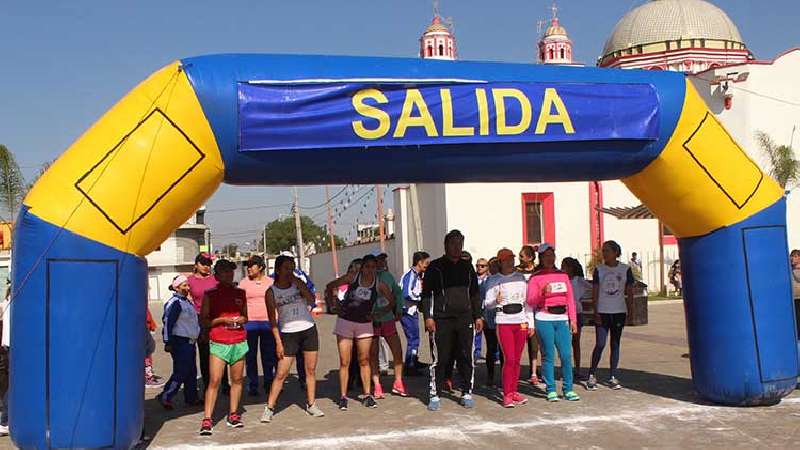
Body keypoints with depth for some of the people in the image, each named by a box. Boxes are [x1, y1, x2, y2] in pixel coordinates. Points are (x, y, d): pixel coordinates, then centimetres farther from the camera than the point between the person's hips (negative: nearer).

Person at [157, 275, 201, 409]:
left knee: (191, 371, 14)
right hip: (180, 342, -10)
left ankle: (191, 398, 22)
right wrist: (168, 343, -22)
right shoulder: (174, 303, -15)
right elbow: (168, 323, -19)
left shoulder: (186, 301, 15)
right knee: (181, 372, -9)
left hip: (190, 342, 10)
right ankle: (165, 397, -4)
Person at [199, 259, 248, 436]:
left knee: (237, 380, 6)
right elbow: (203, 320, 0)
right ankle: (207, 420, -8)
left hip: (239, 342, 4)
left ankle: (233, 415, 18)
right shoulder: (210, 295, 2)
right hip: (218, 343, -4)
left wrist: (242, 319, 0)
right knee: (214, 381, -10)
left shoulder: (240, 293, 12)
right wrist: (222, 319, -13)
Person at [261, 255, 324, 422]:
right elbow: (272, 319, -3)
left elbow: (312, 300, -11)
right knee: (281, 373, -5)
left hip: (309, 329, 3)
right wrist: (278, 342, -8)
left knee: (311, 370, 7)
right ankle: (269, 408, 4)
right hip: (288, 333, -3)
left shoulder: (298, 283, 4)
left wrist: (298, 283, -14)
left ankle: (311, 404, 19)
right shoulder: (271, 292, -3)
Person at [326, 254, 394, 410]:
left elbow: (392, 301, 7)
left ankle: (367, 395, 15)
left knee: (364, 361, 7)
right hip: (345, 322, -1)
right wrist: (334, 305, -3)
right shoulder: (352, 278, -7)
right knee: (344, 362, 0)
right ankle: (343, 397, 5)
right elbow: (330, 287, 2)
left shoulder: (379, 285, -5)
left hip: (365, 324, 1)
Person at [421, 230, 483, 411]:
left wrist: (478, 316, 12)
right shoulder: (435, 267, 3)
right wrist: (428, 317, -9)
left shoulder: (467, 267, 15)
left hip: (465, 319, 4)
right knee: (440, 359, -2)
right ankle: (434, 395, 7)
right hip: (441, 320, -3)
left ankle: (467, 393, 17)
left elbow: (475, 293, 19)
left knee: (466, 358, 6)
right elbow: (426, 293, 0)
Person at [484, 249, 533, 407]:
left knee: (517, 359, 5)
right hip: (504, 321, -3)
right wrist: (496, 301, -21)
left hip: (521, 321, 3)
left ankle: (513, 392, 14)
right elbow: (487, 304, 0)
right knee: (509, 359, -9)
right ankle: (506, 395, -3)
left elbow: (527, 301, 13)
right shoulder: (494, 280, 2)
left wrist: (531, 323, 9)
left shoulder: (521, 277, 11)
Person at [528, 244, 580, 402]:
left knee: (566, 354, -2)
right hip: (544, 319, -3)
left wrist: (573, 319, 8)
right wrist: (542, 292, -22)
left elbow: (570, 298, 13)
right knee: (548, 355, -2)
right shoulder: (536, 277, 2)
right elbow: (531, 301, -5)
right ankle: (551, 390, 7)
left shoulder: (563, 275, 14)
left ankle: (568, 389, 8)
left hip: (562, 319, 3)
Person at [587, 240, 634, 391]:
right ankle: (592, 376, 3)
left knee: (615, 345, 7)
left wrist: (629, 310, -1)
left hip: (619, 312, 1)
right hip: (602, 312, -1)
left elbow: (630, 292, 5)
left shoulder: (625, 269, 1)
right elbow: (595, 293, 0)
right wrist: (596, 312, -6)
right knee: (600, 344, -7)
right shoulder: (599, 270, 1)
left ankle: (612, 377, 13)